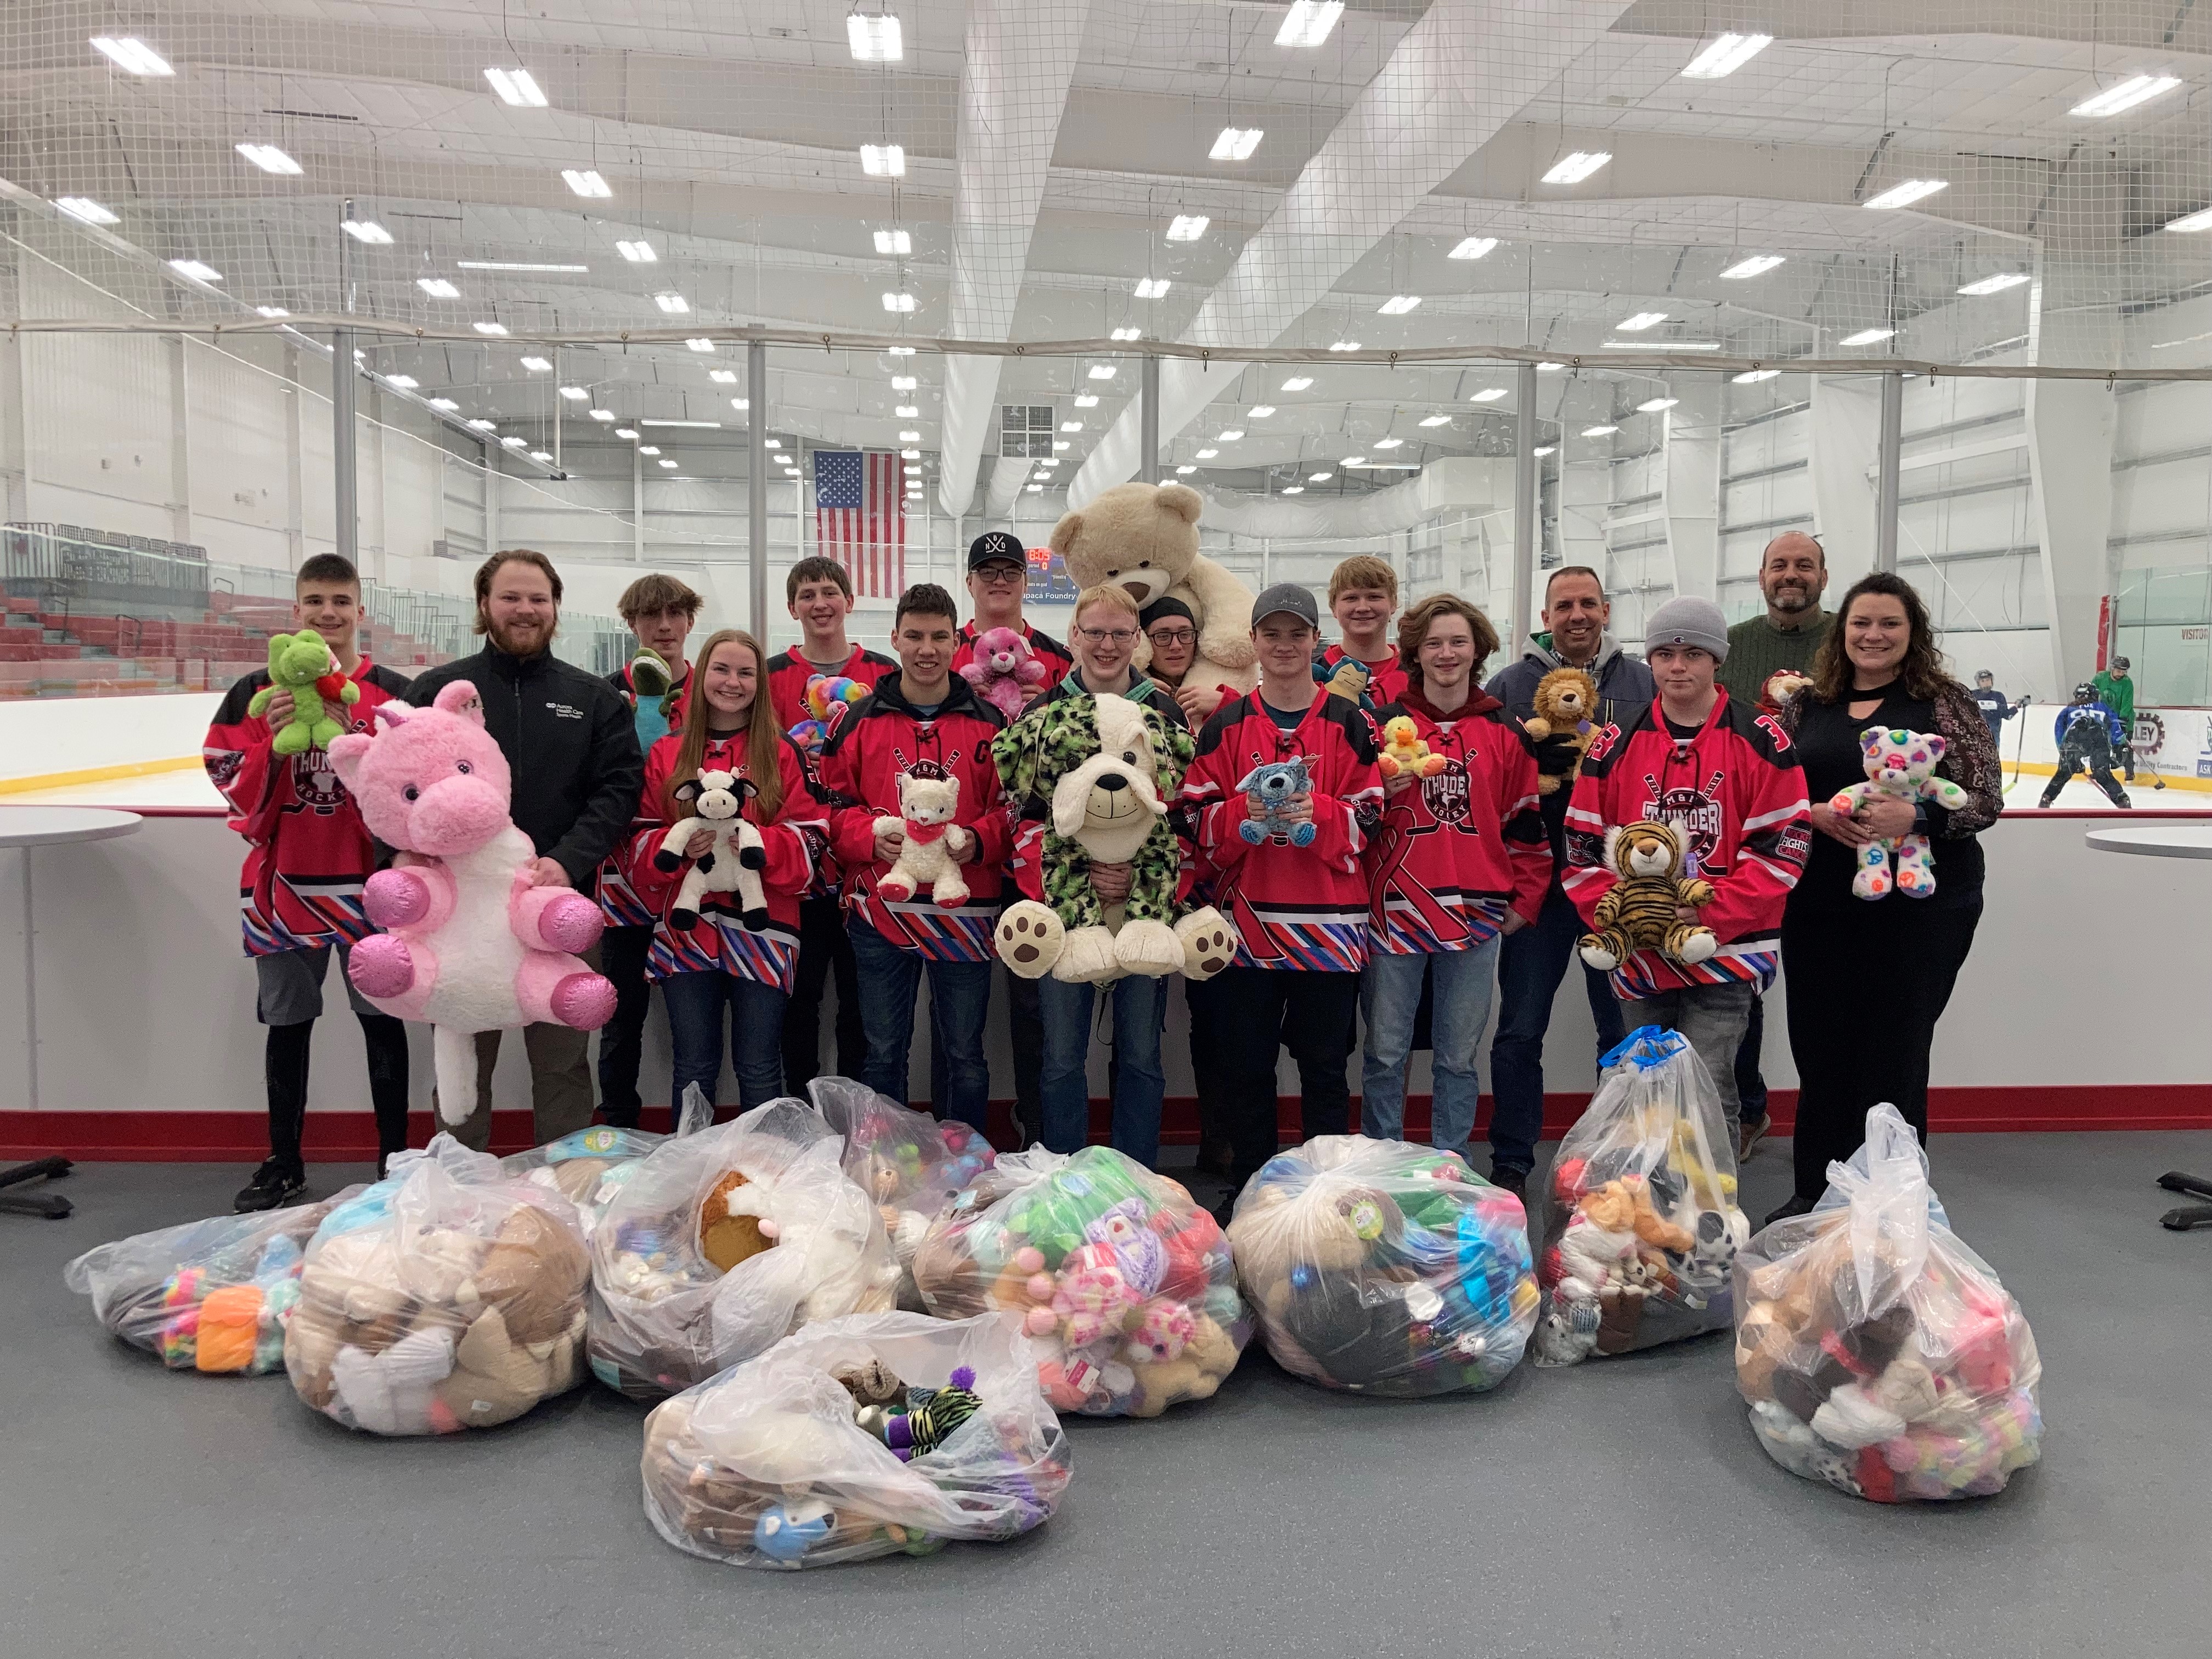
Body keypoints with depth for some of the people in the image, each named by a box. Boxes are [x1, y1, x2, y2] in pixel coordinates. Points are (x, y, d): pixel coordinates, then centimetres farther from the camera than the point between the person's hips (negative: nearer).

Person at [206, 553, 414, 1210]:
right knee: (287, 1023, 11)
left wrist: (357, 738, -20)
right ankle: (284, 1163, 25)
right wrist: (272, 742, -17)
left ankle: (395, 1157, 18)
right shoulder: (256, 693, 4)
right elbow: (233, 786, 0)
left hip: (368, 882, -1)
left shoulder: (391, 692, 0)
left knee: (382, 1019, 7)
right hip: (284, 881, 2)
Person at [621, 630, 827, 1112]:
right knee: (694, 1070, 11)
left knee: (759, 1073, 6)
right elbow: (639, 840, 6)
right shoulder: (666, 754, 9)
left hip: (760, 932, -1)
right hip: (685, 932, 2)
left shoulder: (784, 753, 4)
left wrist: (755, 843, -19)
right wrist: (678, 846, -15)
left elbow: (810, 837, -1)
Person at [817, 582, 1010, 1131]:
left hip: (965, 911, 0)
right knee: (883, 1053, 10)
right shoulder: (860, 721, 5)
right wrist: (872, 837, -13)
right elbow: (833, 804, 5)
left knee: (963, 1055, 9)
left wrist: (978, 840, -14)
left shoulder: (989, 723, 5)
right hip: (880, 910, 0)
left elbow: (1011, 806, 5)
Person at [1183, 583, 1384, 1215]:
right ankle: (1245, 1188, 21)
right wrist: (1251, 812, -17)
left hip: (1328, 921, -1)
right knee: (1245, 1063, 7)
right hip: (1244, 917, 1)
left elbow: (1368, 819, 1)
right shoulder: (1225, 725, 8)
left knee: (1324, 1063, 6)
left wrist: (1315, 812, -18)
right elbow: (1202, 820, 3)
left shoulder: (1350, 724, 5)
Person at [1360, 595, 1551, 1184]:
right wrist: (1382, 791, -14)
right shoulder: (1385, 724, 3)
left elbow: (1528, 825, 11)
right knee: (1385, 1052, 5)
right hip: (1394, 910, -1)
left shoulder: (1504, 734, 8)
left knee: (1459, 1056, 10)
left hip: (1474, 915, 1)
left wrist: (1523, 901, 6)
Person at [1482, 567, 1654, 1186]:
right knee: (1520, 1030, 4)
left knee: (1626, 1029, 11)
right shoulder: (1508, 685, 4)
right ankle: (1510, 1161, 16)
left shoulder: (1645, 682, 7)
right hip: (1539, 880, -1)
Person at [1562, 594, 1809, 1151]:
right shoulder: (1616, 745, 6)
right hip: (1640, 957, 4)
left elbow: (1784, 845, -7)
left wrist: (1709, 912, -17)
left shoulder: (1760, 740, -3)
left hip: (1725, 952, -4)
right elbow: (1584, 844, 6)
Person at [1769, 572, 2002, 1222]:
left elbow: (1987, 799, -5)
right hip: (1818, 907, 3)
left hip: (1920, 906, -3)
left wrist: (1916, 816, -22)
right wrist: (1816, 813, -12)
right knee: (1820, 1052, 8)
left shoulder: (1945, 703, -1)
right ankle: (1816, 1196, 24)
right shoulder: (1807, 706, 9)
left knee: (1895, 1056, 5)